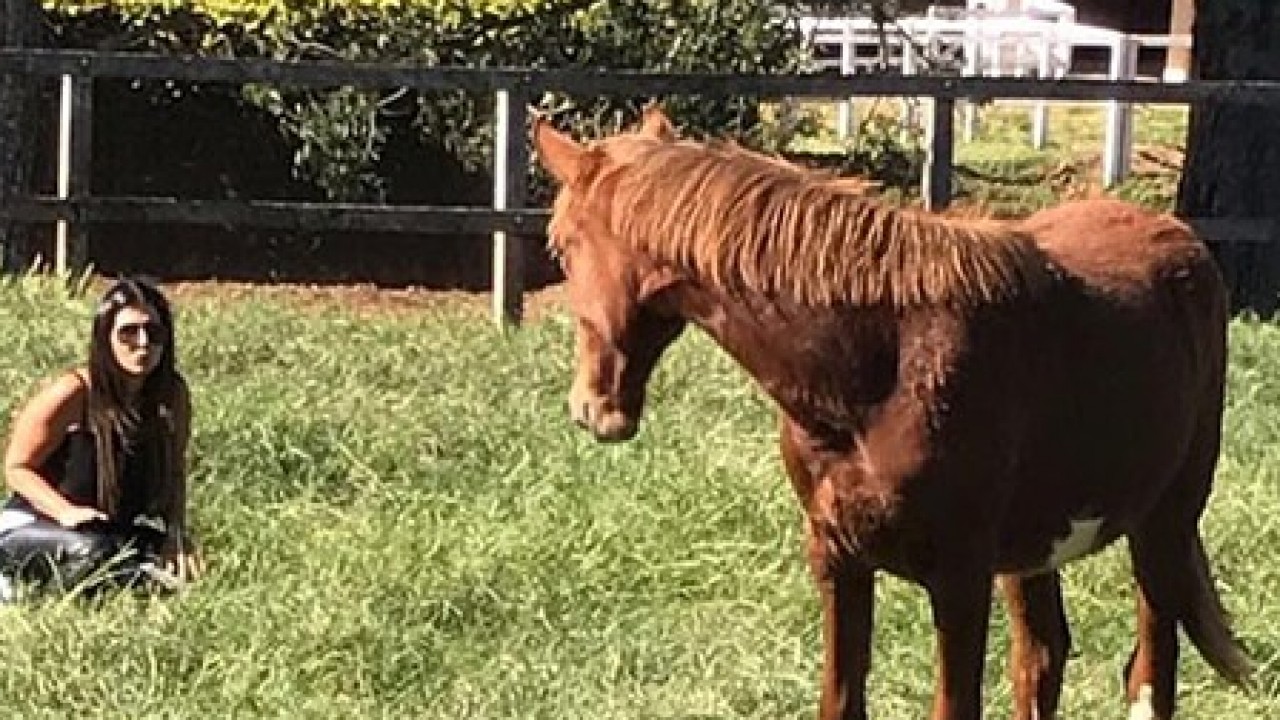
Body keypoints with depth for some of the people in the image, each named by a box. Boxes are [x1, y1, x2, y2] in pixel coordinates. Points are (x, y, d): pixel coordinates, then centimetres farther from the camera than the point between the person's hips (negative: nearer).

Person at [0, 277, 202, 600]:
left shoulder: (172, 395, -7)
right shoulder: (74, 393, -20)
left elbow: (174, 470, 8)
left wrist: (177, 534, -8)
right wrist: (67, 513, -27)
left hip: (116, 530, 6)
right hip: (33, 524, -6)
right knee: (90, 550, -37)